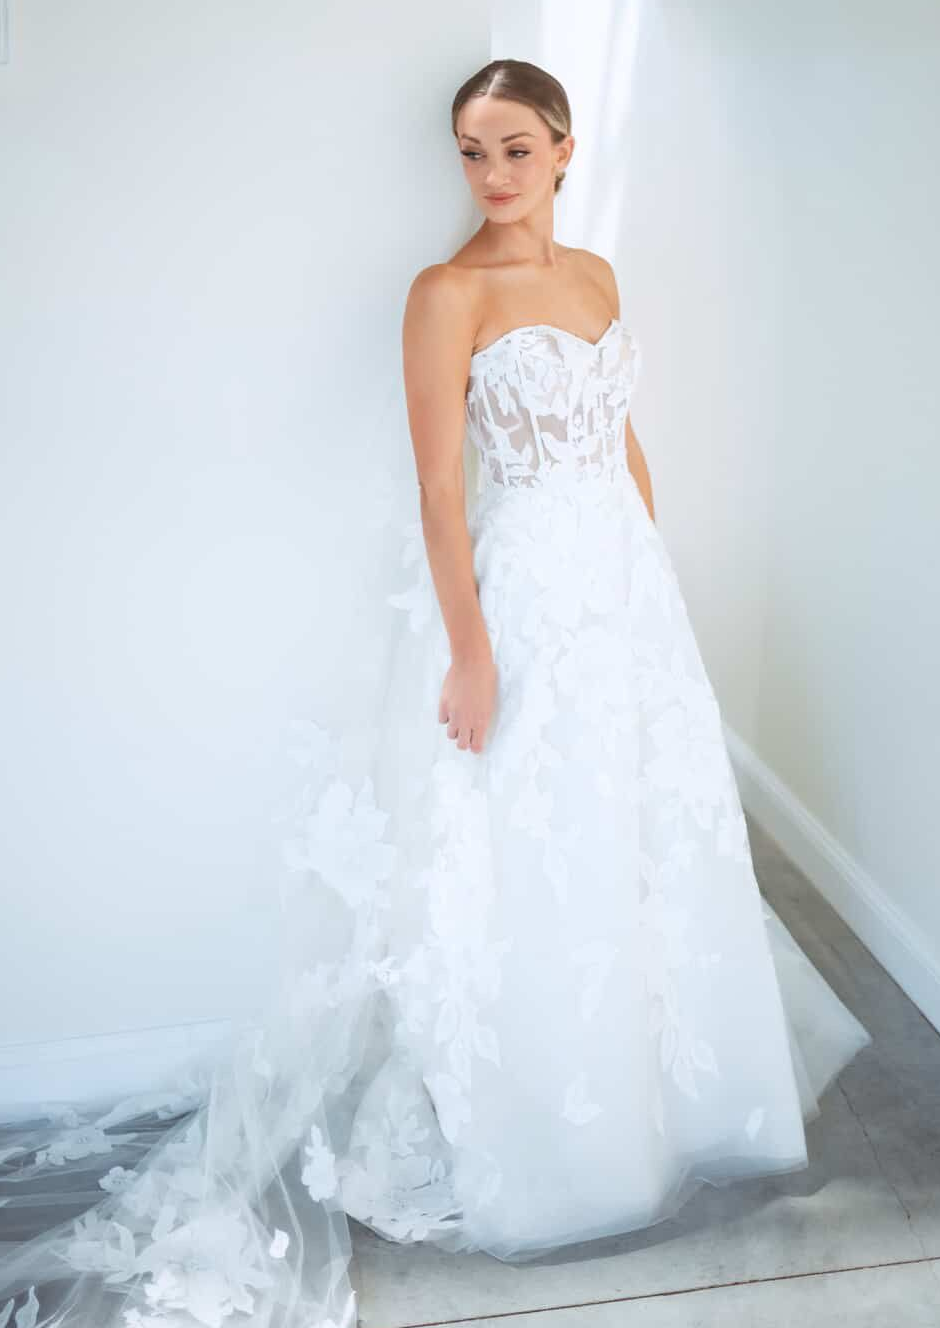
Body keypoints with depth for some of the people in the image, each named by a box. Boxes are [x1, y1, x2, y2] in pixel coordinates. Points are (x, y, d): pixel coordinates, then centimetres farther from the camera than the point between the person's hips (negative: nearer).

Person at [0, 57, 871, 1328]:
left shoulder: (596, 276, 10)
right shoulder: (447, 293, -11)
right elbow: (440, 485, -16)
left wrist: (654, 574, 16)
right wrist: (471, 655, -18)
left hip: (625, 586, 7)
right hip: (518, 593, -7)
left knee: (644, 836, 17)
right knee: (526, 865, 5)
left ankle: (652, 1077, 42)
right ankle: (539, 1132, 28)